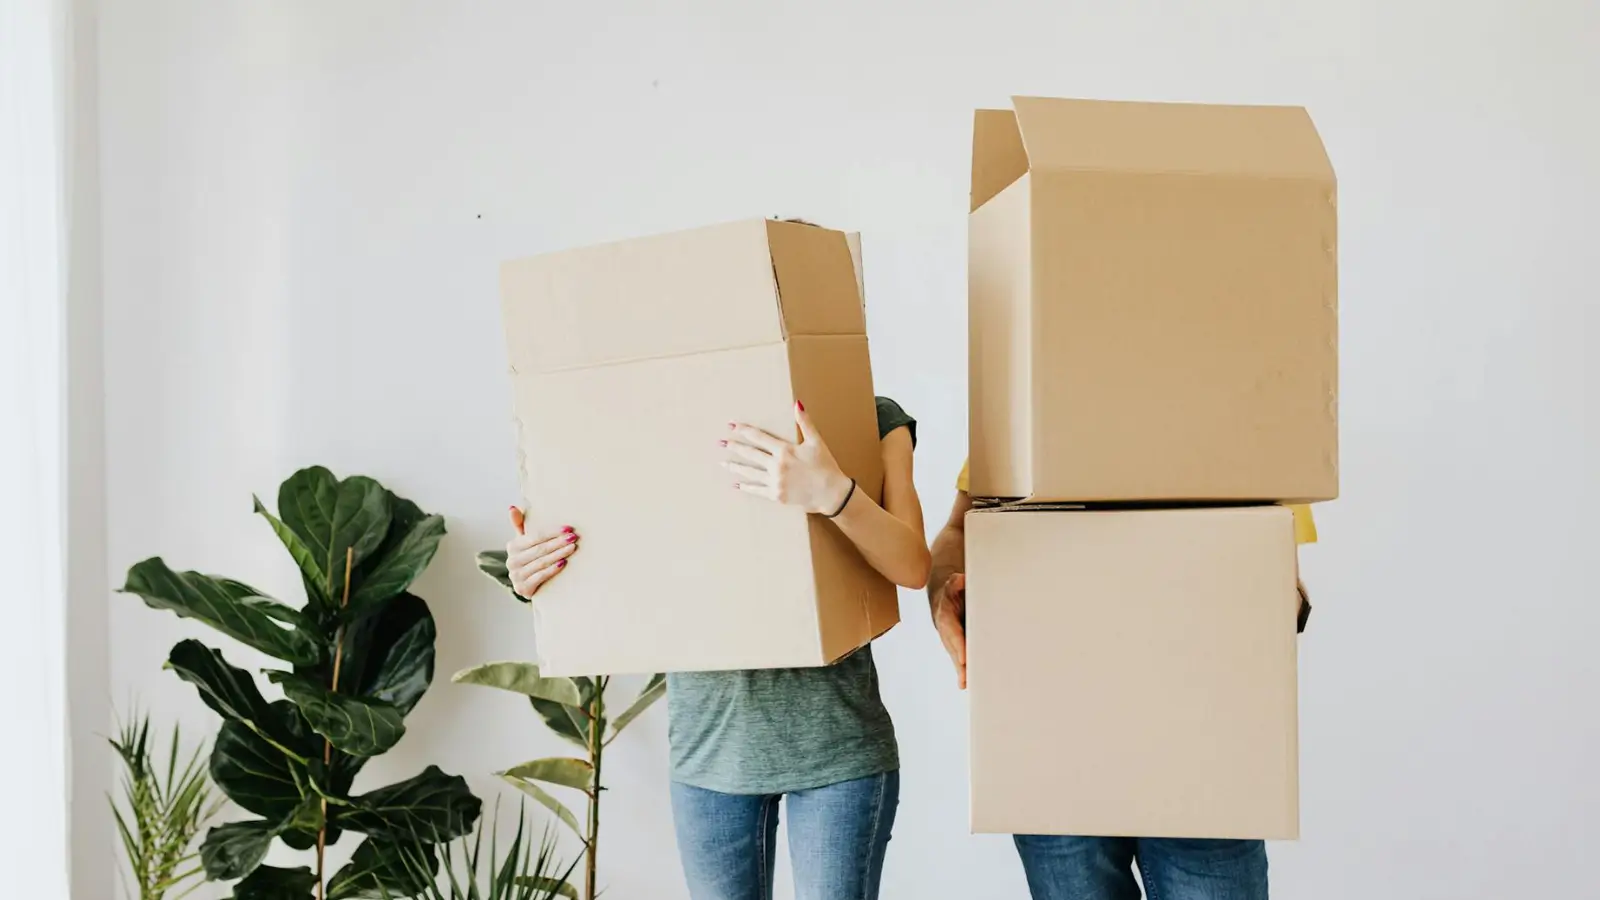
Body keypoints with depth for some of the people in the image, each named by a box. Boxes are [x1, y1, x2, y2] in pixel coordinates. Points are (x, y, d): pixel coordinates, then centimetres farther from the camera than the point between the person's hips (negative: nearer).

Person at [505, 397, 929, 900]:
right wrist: (533, 576, -12)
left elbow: (912, 566, -14)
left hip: (833, 740, -2)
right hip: (709, 740, 2)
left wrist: (833, 492, -33)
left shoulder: (874, 419, -1)